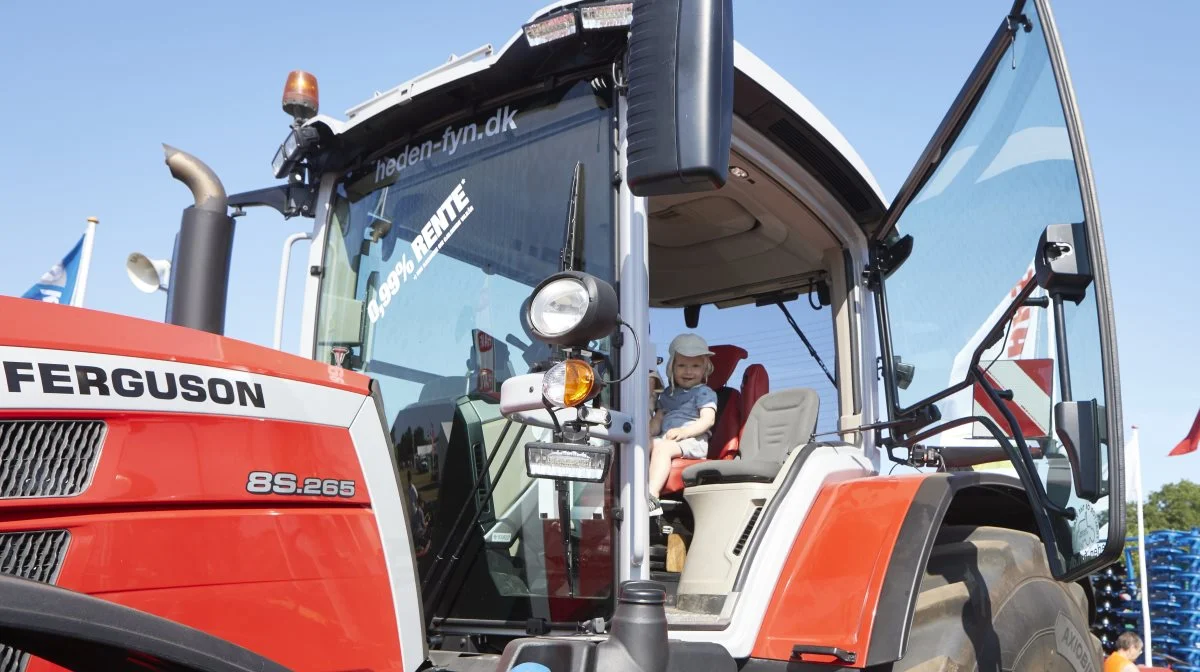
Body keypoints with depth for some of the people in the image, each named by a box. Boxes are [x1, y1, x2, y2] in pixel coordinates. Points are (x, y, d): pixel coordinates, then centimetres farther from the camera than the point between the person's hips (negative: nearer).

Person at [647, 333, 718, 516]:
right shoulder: (668, 393, 25)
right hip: (666, 438, 7)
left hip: (693, 440, -7)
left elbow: (708, 419, -11)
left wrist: (684, 431, -25)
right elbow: (657, 420, 26)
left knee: (662, 447, -33)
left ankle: (652, 497, -44)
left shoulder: (704, 392, 3)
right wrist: (646, 433, 4)